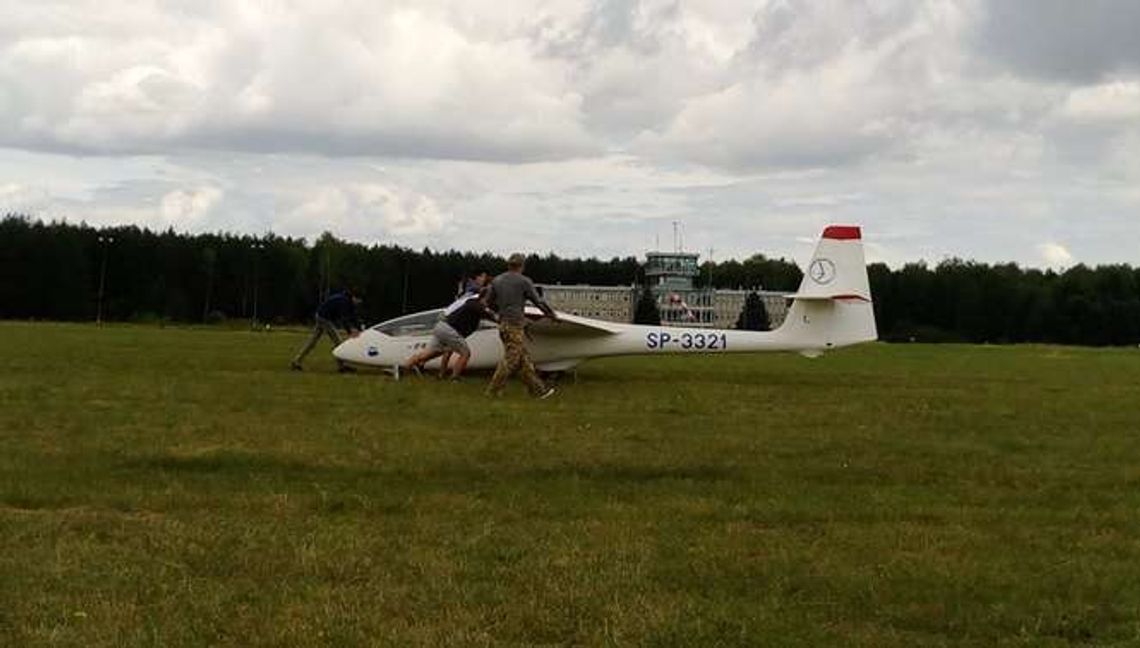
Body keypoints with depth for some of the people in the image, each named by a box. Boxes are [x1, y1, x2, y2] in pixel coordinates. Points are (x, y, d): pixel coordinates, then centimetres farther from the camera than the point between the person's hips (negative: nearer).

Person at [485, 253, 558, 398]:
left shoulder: (497, 281, 8)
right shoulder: (524, 281, -7)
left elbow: (489, 302, 17)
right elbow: (538, 301, -1)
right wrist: (551, 314, 15)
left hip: (503, 325, 7)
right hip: (515, 326, -7)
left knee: (524, 359, 8)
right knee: (510, 360, -1)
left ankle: (538, 390, 10)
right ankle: (493, 390, 1)